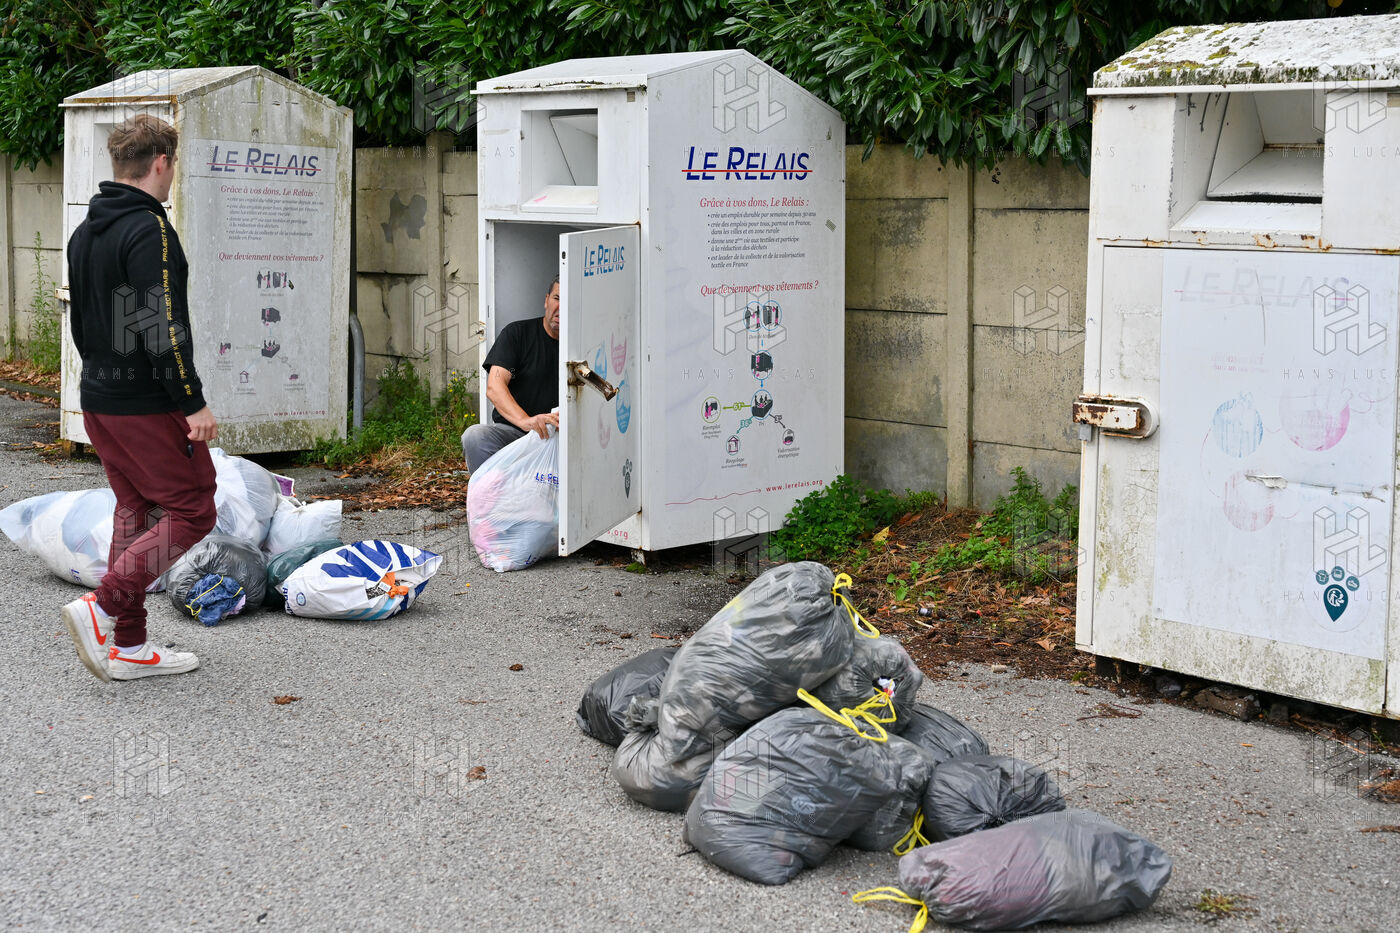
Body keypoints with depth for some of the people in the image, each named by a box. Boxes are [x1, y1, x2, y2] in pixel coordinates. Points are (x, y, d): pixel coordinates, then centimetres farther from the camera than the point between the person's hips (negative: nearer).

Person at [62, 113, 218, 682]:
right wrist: (193, 401, -19)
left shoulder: (84, 232, 13)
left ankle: (128, 647, 14)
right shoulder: (149, 230, -16)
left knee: (134, 513, 14)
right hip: (148, 404, -9)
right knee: (191, 512, -2)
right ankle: (102, 608, -12)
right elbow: (163, 326, -22)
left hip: (98, 399, 9)